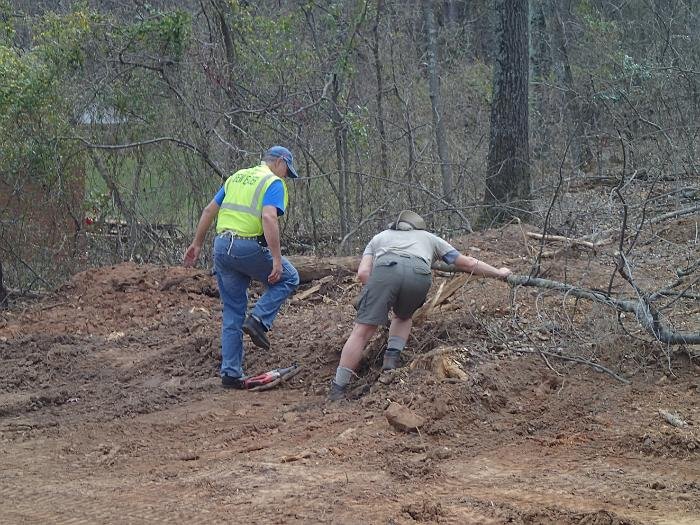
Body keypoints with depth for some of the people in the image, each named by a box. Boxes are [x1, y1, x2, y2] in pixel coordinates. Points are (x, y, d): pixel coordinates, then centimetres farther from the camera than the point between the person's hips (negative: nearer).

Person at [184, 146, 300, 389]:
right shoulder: (274, 183, -3)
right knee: (288, 278, 17)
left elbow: (209, 210, 19)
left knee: (232, 312, 13)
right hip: (249, 248, -7)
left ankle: (231, 372, 11)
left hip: (222, 247, 7)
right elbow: (269, 218, -19)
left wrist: (197, 244, 24)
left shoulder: (236, 178, 20)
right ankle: (259, 319, -2)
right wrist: (276, 259, -22)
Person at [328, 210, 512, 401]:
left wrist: (377, 301, 30)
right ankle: (392, 357, 9)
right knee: (403, 316, 31)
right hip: (419, 274, 1)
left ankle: (337, 392, -9)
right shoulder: (429, 238, 42)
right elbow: (467, 263, 43)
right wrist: (499, 273, 54)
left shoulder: (380, 237, 40)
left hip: (385, 270, -1)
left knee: (362, 331, -3)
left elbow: (363, 272, 22)